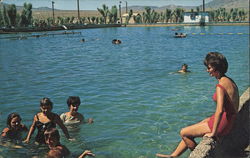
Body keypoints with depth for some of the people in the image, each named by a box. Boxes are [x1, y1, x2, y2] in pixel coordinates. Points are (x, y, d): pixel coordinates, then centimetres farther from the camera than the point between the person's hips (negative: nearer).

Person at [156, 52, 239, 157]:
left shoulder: (220, 86, -25)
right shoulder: (229, 81, 5)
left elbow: (219, 111, -33)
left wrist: (213, 132, -22)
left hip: (221, 124, -9)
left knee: (184, 133, 4)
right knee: (189, 133, 19)